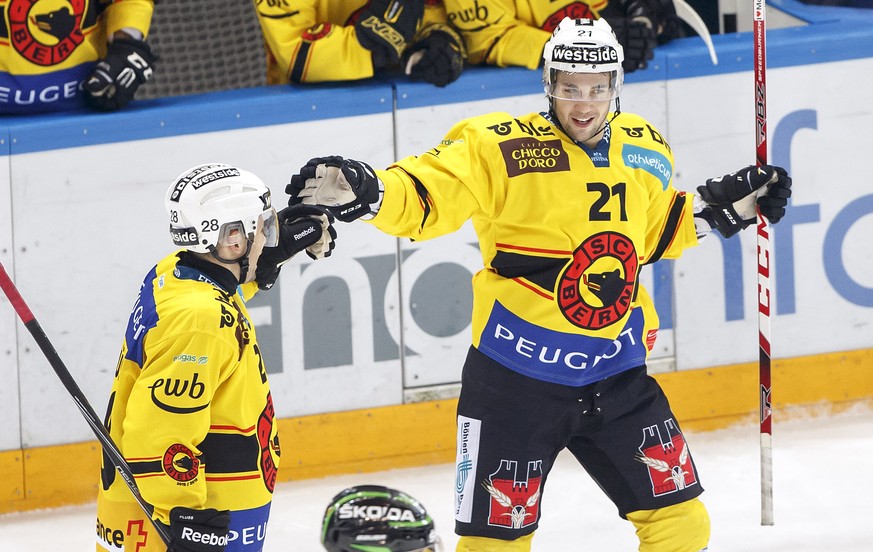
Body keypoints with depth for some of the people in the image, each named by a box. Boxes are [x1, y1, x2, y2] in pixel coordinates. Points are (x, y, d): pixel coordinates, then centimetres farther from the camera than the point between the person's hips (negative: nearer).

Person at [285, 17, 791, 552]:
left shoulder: (645, 150, 7)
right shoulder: (500, 147, -12)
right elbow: (423, 199, -19)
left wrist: (722, 206, 15)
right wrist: (361, 190, -37)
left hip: (616, 373, 5)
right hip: (517, 373, -5)